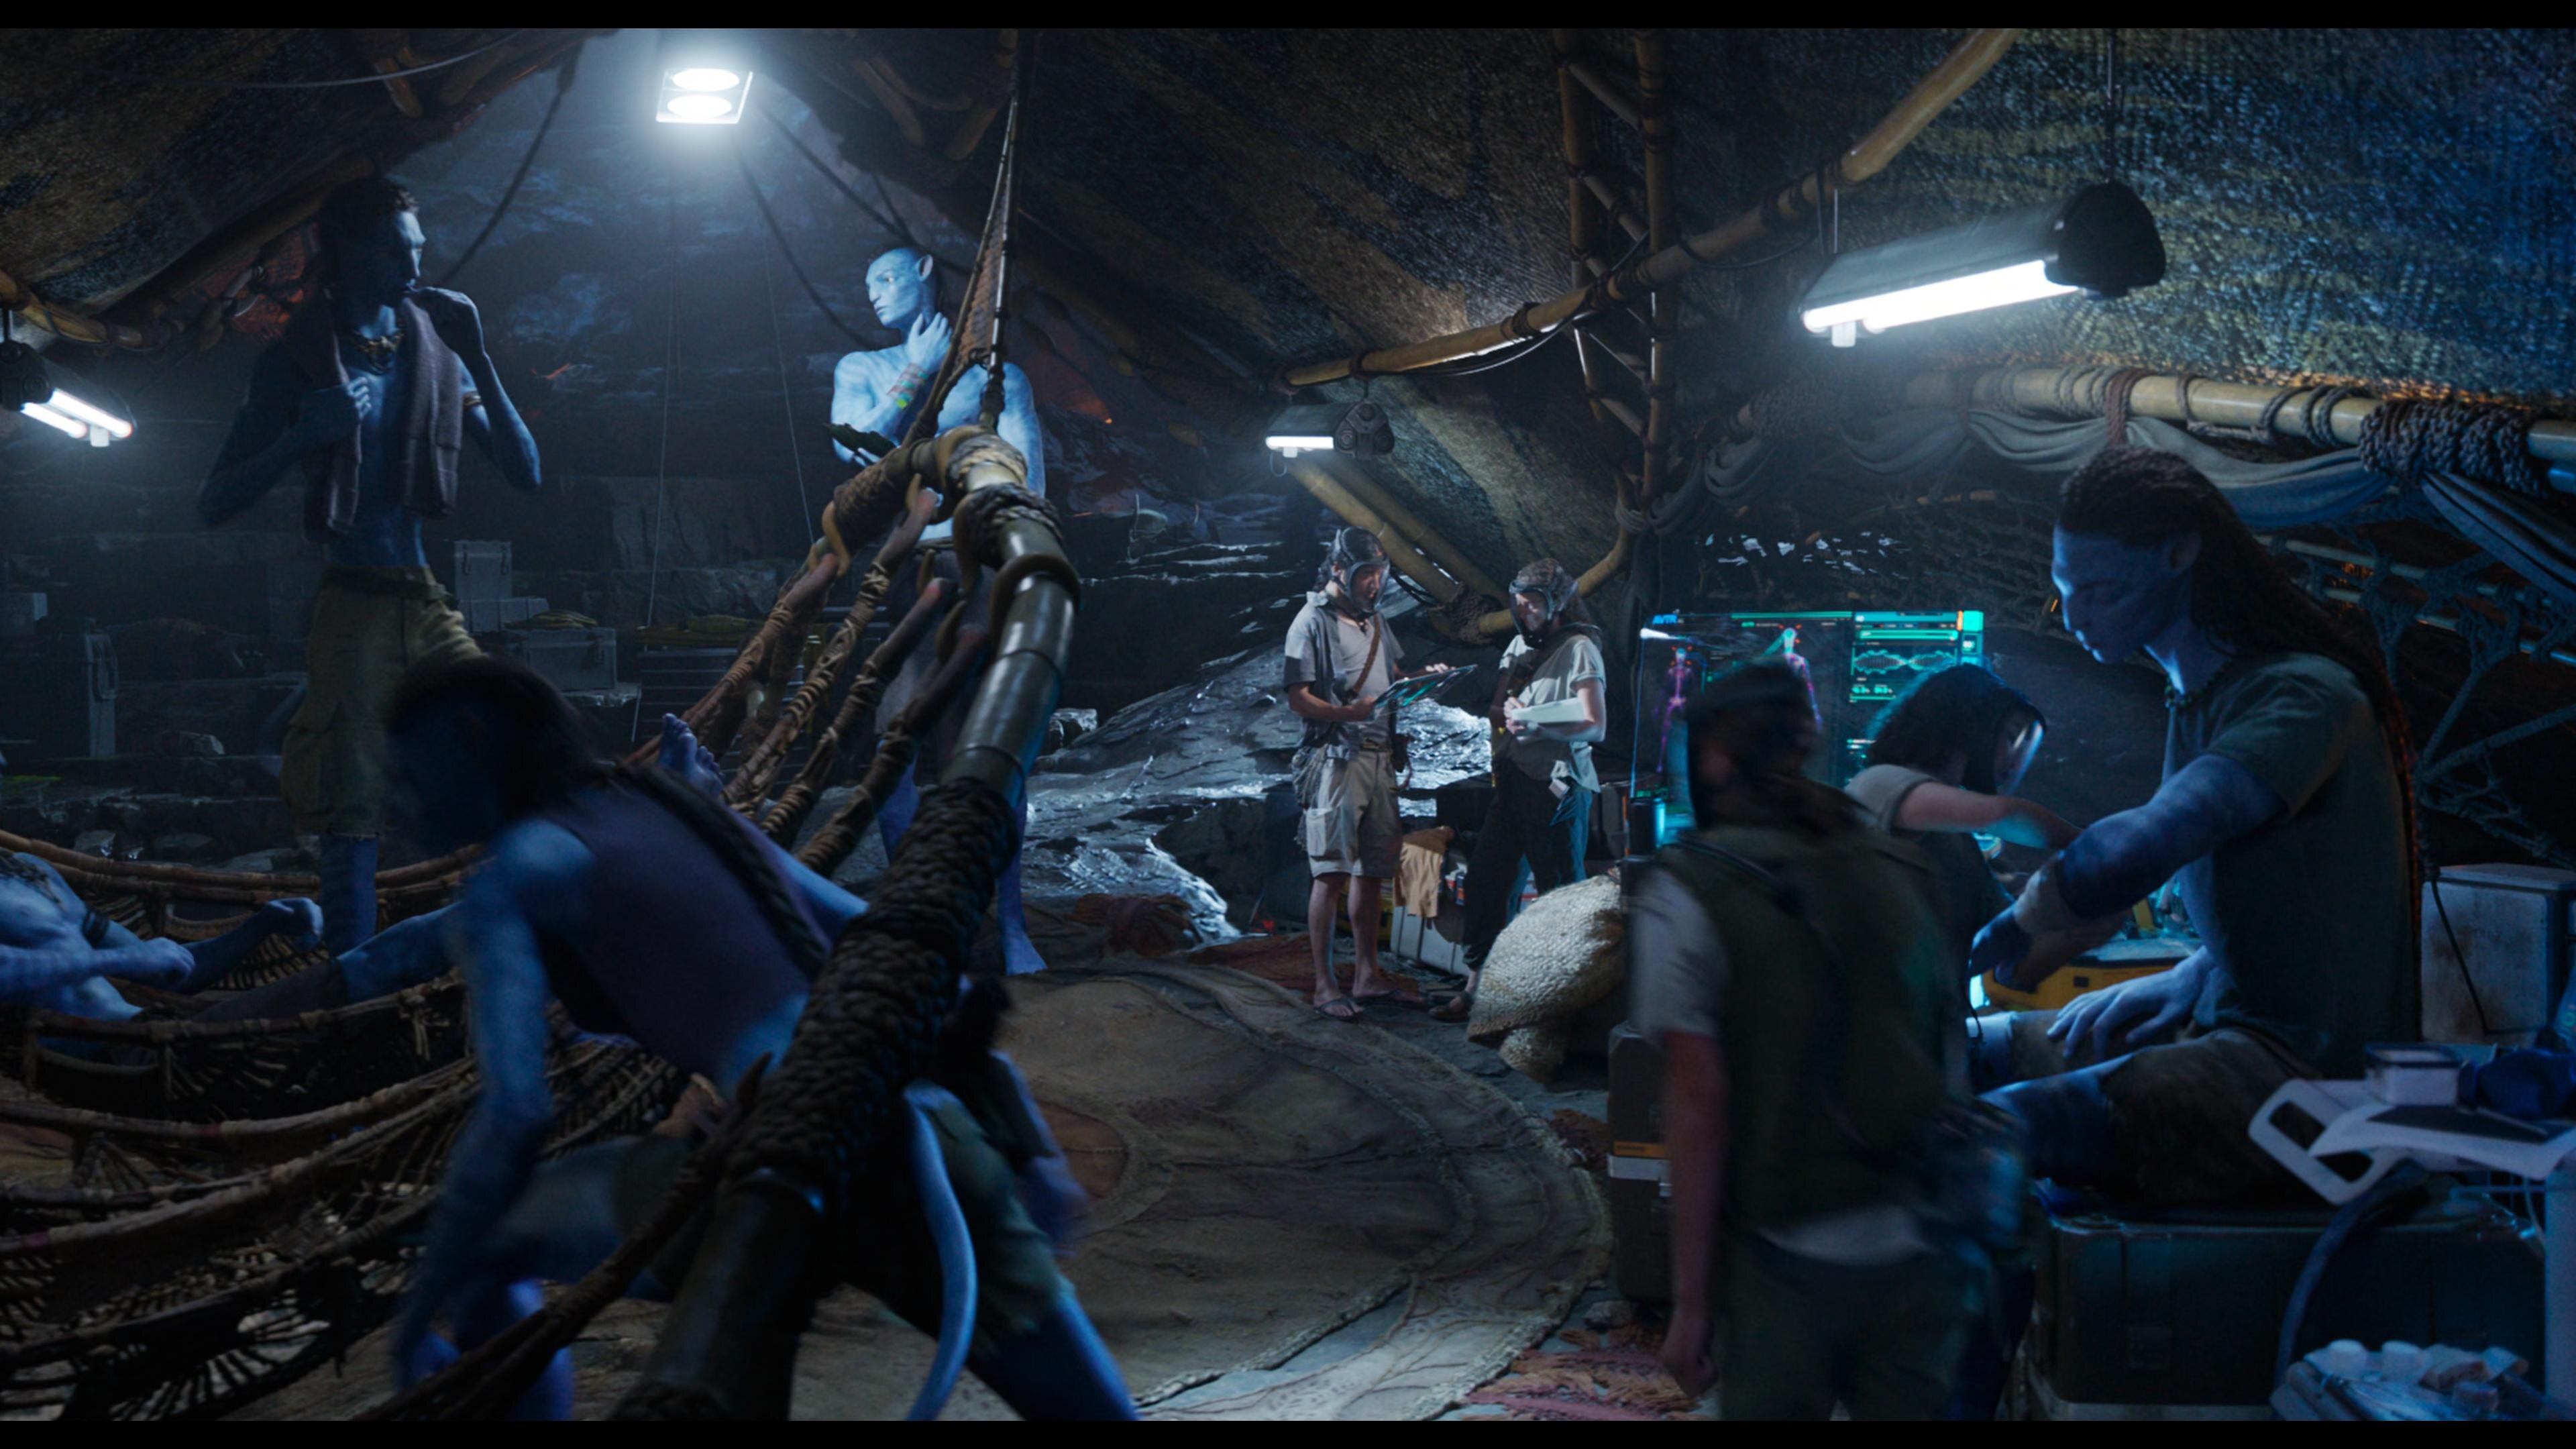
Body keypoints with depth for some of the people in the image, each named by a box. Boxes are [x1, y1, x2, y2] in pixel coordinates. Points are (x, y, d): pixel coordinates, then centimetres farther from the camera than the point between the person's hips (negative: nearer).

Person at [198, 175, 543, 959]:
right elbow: (214, 504, -3)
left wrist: (478, 358, -2)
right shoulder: (298, 361, 1)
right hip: (354, 607, -4)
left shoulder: (434, 349, 11)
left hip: (427, 601, 4)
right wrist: (303, 436, -20)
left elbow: (524, 472, 8)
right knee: (354, 813, -7)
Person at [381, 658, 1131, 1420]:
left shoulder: (501, 884, 10)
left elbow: (512, 1117, -3)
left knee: (474, 1250, 20)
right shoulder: (678, 813, 31)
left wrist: (418, 1311, 10)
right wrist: (1030, 1148, 29)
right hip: (926, 1137, 6)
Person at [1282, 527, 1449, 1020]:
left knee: (1371, 870, 10)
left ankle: (1367, 975, 17)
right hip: (1336, 758, -8)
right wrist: (1350, 712, -26)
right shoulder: (1313, 622, -5)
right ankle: (1325, 984, -6)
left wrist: (1425, 677, 5)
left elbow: (1395, 675, 27)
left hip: (1379, 757, 8)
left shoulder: (1374, 620, 18)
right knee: (1332, 873, -9)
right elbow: (1299, 700, -11)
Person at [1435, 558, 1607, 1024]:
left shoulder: (1579, 649, -8)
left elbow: (1595, 726, -14)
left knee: (1562, 891, -3)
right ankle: (1476, 988, 13)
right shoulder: (1519, 645, 15)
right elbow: (1496, 712, 20)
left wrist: (1538, 727, -25)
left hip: (1558, 785, -8)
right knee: (1485, 877, 6)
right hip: (1514, 780, 8)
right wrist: (1509, 712, -3)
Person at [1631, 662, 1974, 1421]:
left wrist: (1691, 1302, -7)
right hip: (1927, 1257, 4)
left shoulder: (1685, 892, -6)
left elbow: (1699, 1103, -11)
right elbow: (1954, 1068, 8)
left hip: (1794, 1259, -4)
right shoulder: (1898, 872, 8)